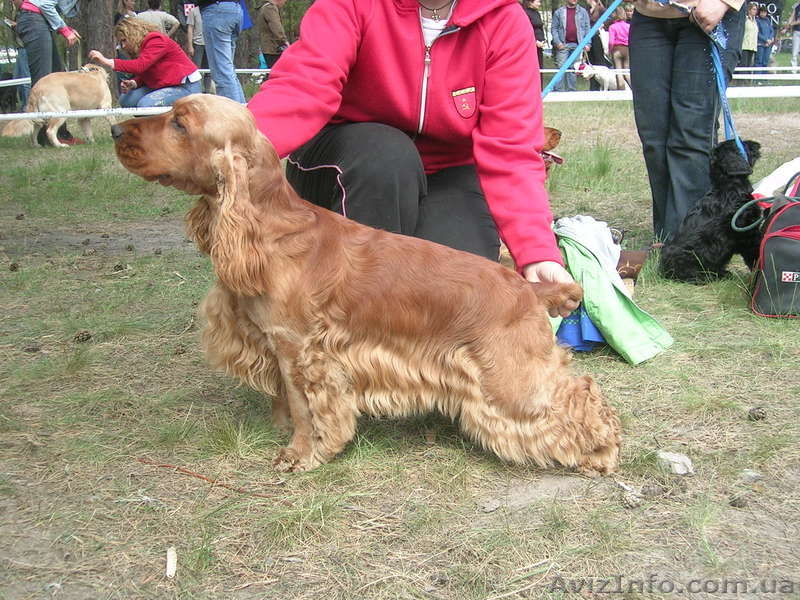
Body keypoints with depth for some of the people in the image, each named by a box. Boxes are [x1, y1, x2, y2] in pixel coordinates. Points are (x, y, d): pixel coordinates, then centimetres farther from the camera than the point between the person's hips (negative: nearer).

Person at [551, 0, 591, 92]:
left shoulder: (583, 11, 10)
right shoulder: (559, 12, 7)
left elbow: (587, 28, 9)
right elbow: (553, 28, 5)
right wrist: (557, 42, -8)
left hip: (577, 45, 2)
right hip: (563, 45, -2)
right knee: (560, 68, -8)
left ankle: (571, 90, 10)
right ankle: (558, 91, -7)